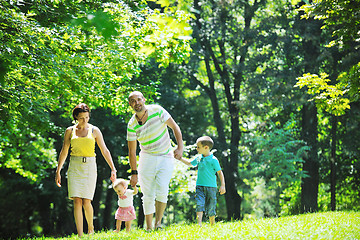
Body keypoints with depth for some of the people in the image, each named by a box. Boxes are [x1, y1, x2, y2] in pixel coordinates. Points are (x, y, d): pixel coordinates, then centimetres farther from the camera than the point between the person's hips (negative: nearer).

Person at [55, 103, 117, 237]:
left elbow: (105, 151, 4)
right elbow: (64, 152, 10)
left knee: (86, 202, -9)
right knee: (77, 201, -8)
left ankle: (90, 228, 18)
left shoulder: (94, 131, 3)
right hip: (74, 167, 1)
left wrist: (113, 169, -2)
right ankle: (80, 235, -7)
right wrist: (58, 171, 7)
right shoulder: (70, 131, 6)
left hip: (89, 167, -1)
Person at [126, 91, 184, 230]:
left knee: (162, 191, -17)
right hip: (147, 159, 1)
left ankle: (158, 223, -10)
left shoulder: (157, 111, -10)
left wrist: (180, 147, -14)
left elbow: (175, 127, -3)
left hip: (166, 158, -1)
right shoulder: (132, 126, -7)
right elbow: (132, 152, -1)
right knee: (148, 195, -2)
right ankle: (148, 228, 5)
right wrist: (134, 173, -4)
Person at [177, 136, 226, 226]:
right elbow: (189, 163, 27)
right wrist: (180, 158, 19)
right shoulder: (199, 158, 8)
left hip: (211, 187, -4)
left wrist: (222, 185, -10)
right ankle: (199, 224, -21)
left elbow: (220, 172, -5)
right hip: (200, 186, 4)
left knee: (210, 207, 2)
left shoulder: (213, 160, -8)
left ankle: (213, 225, 18)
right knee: (199, 204, -14)